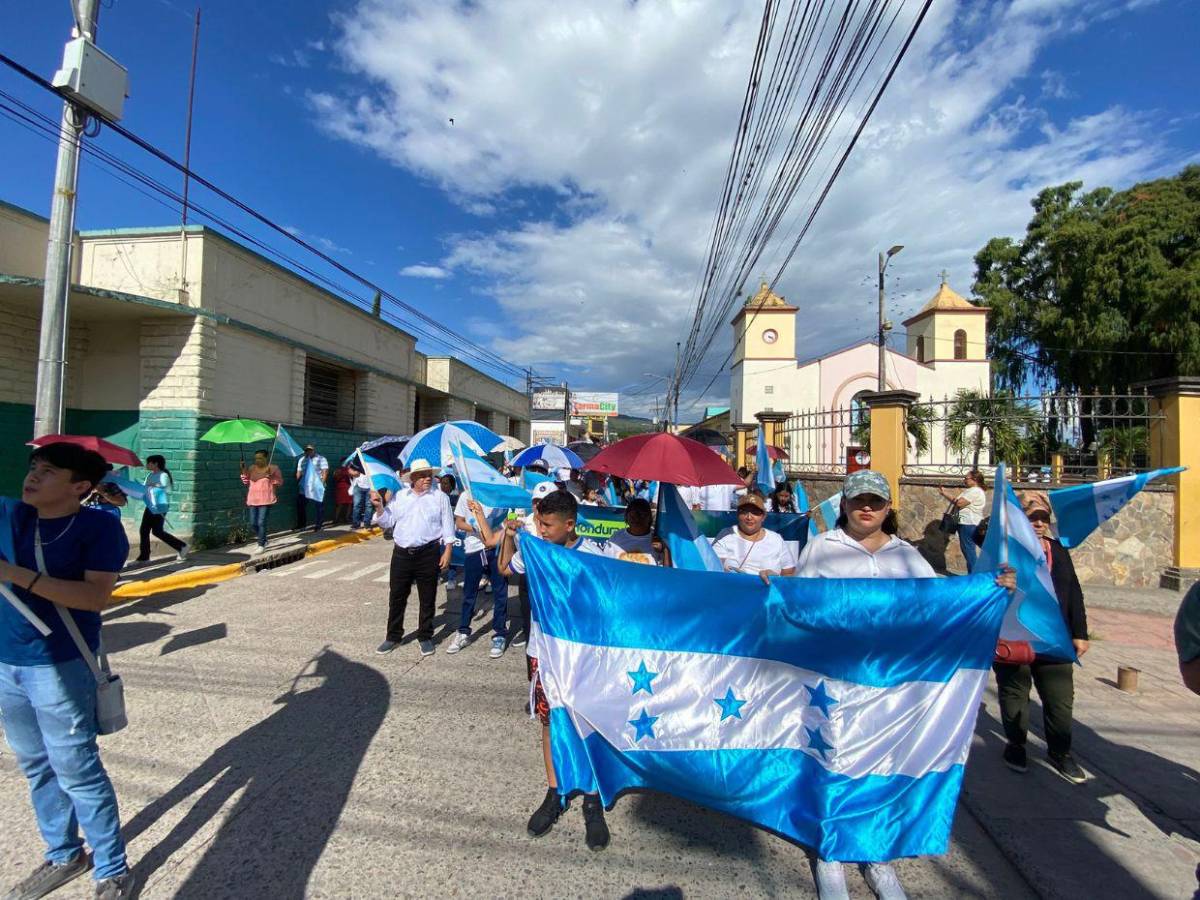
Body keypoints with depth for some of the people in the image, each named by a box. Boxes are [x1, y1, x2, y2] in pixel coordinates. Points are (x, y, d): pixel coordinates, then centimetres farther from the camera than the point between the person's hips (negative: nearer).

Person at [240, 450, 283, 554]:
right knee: (253, 523, 8)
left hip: (265, 500, -5)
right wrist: (244, 471, 2)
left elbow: (280, 482, -4)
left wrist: (270, 476, -19)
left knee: (261, 522, -9)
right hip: (253, 500, 6)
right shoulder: (252, 468, 9)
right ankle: (263, 541, 28)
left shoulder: (273, 468, -4)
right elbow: (246, 482, 13)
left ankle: (261, 545, 1)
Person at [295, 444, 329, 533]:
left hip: (317, 487, -5)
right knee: (300, 505, 8)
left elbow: (325, 471, -8)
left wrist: (322, 483, -15)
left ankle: (318, 525, 6)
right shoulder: (301, 460, 15)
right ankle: (301, 525, 19)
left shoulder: (321, 459, -1)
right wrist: (297, 483, 6)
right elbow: (299, 472, 15)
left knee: (318, 507, 0)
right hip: (304, 487, 5)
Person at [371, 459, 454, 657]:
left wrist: (447, 552, -6)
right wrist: (379, 507, -8)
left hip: (428, 554, -2)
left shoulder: (440, 497, 0)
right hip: (401, 553, 3)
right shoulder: (399, 496, 7)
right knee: (396, 597, 10)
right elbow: (387, 522, 8)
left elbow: (448, 526, 0)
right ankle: (393, 636, 25)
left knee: (427, 598, 7)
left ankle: (425, 637, 22)